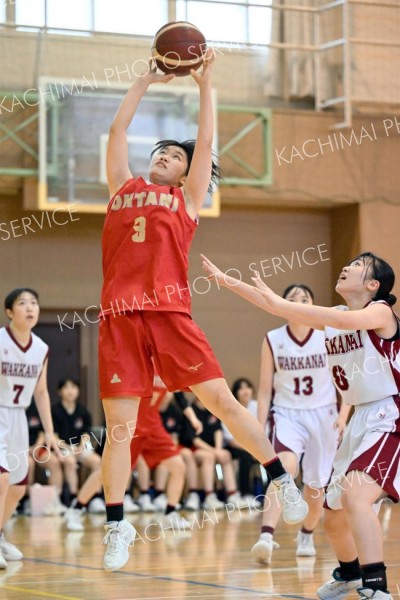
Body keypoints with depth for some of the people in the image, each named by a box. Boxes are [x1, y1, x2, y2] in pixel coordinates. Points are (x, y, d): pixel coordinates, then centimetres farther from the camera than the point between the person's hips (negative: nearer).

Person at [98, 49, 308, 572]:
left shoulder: (187, 197, 17)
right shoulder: (124, 188, 22)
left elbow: (206, 142, 15)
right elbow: (118, 129, 26)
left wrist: (205, 85, 22)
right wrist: (146, 81, 30)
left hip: (169, 312, -2)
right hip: (120, 314, 2)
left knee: (221, 400, -6)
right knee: (119, 424, 0)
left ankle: (282, 480, 7)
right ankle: (117, 527, 7)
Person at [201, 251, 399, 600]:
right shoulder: (333, 318, 10)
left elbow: (348, 321, -32)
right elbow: (274, 305, 10)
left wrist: (280, 303, -35)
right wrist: (226, 280, 7)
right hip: (361, 422, 9)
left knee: (354, 494, -32)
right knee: (335, 518, 17)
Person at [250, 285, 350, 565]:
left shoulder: (329, 337, -6)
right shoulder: (272, 341, -4)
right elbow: (265, 390, 2)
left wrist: (343, 417, -12)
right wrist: (260, 429, -4)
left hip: (322, 416, 1)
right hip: (287, 414, -1)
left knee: (316, 485, 10)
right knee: (286, 466, -29)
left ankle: (307, 535, 39)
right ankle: (267, 536, -39)